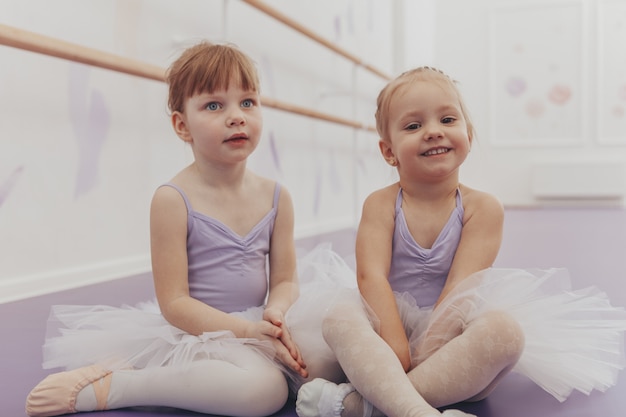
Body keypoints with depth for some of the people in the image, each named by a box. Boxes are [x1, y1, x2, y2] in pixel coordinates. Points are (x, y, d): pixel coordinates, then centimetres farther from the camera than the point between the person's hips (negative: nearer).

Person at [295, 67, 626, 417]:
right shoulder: (381, 204, -3)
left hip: (453, 335, 0)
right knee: (341, 317, -27)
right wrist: (396, 350, -26)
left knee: (505, 329, -31)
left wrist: (427, 349, -22)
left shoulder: (482, 207, -5)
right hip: (393, 327, 1)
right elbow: (371, 276, -14)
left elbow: (461, 289, -13)